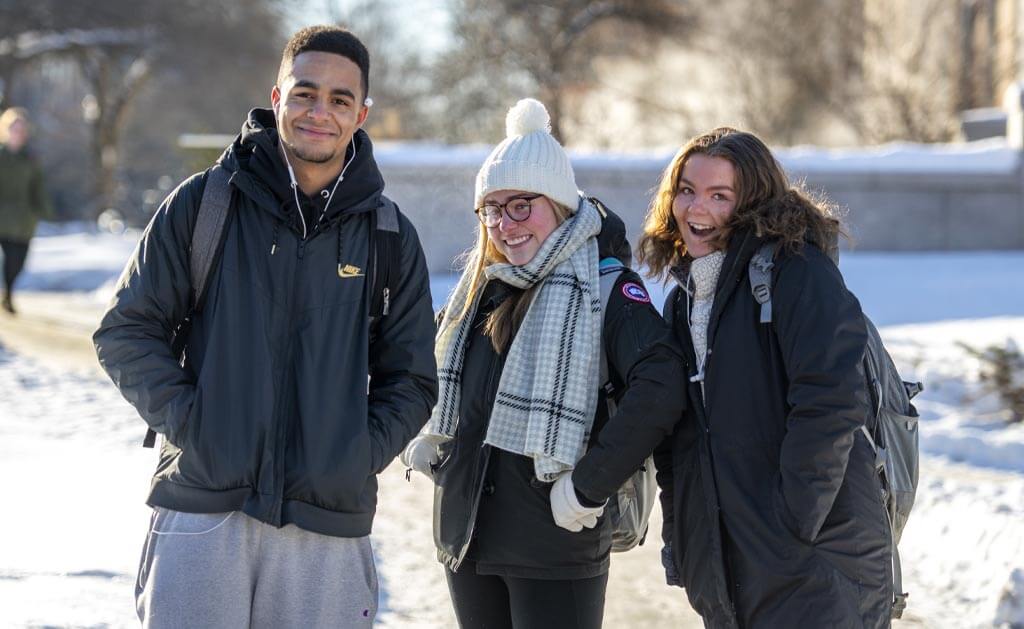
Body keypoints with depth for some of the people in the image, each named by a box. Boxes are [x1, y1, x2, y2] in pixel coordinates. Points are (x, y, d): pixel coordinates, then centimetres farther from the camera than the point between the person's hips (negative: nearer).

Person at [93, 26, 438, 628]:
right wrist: (185, 419, -7)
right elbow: (127, 330, 4)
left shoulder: (391, 238, 8)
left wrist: (359, 455, -2)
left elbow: (410, 381, 13)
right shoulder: (203, 204, 2)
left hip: (329, 528, 2)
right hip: (201, 515, -1)